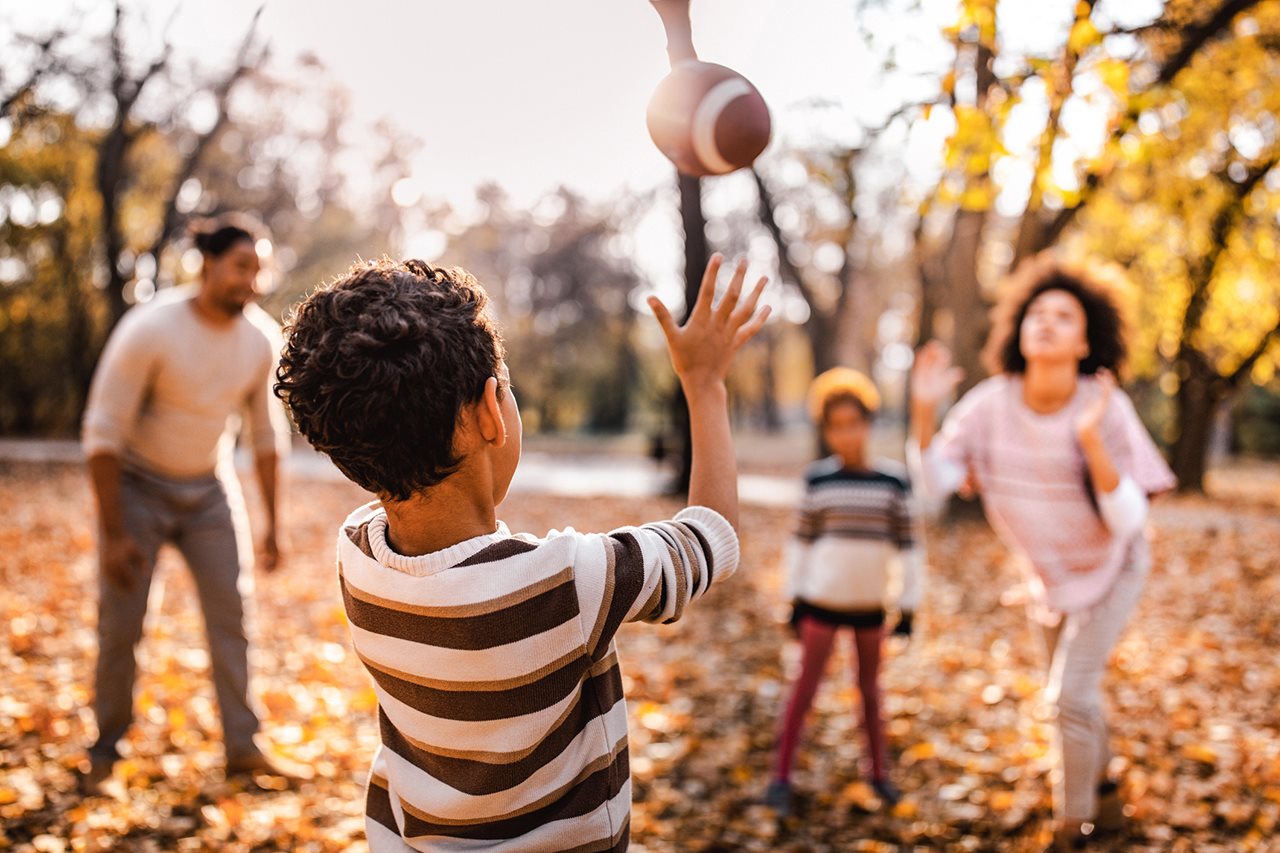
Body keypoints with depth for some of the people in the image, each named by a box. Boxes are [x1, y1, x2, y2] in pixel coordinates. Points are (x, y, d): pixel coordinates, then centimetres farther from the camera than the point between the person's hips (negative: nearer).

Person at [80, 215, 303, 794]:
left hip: (209, 489, 4)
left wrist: (272, 524, 5)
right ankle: (104, 755, 17)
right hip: (138, 486, -4)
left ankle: (242, 747, 9)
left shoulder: (261, 339, -8)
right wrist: (113, 533, -19)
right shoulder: (150, 329, -23)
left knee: (232, 611, -1)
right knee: (121, 626, -1)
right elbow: (103, 432, -19)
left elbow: (265, 432, 4)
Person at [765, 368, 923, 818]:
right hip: (821, 600, -1)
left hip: (870, 605, 1)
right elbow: (801, 541, 0)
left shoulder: (893, 482, -5)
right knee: (805, 687, 2)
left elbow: (907, 547, -1)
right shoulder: (818, 479, -6)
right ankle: (781, 776, 10)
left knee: (870, 688, 16)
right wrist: (795, 598, 1)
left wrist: (908, 605, 0)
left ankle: (879, 772, 31)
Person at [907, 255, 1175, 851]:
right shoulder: (990, 403, -22)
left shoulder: (1107, 408, -30)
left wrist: (1092, 440, -46)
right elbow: (932, 485, -23)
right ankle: (1104, 796, 49)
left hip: (1111, 567, -4)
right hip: (1048, 573, 4)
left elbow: (1128, 520, -33)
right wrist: (924, 409, -36)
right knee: (1071, 696, 21)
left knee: (1071, 694, -16)